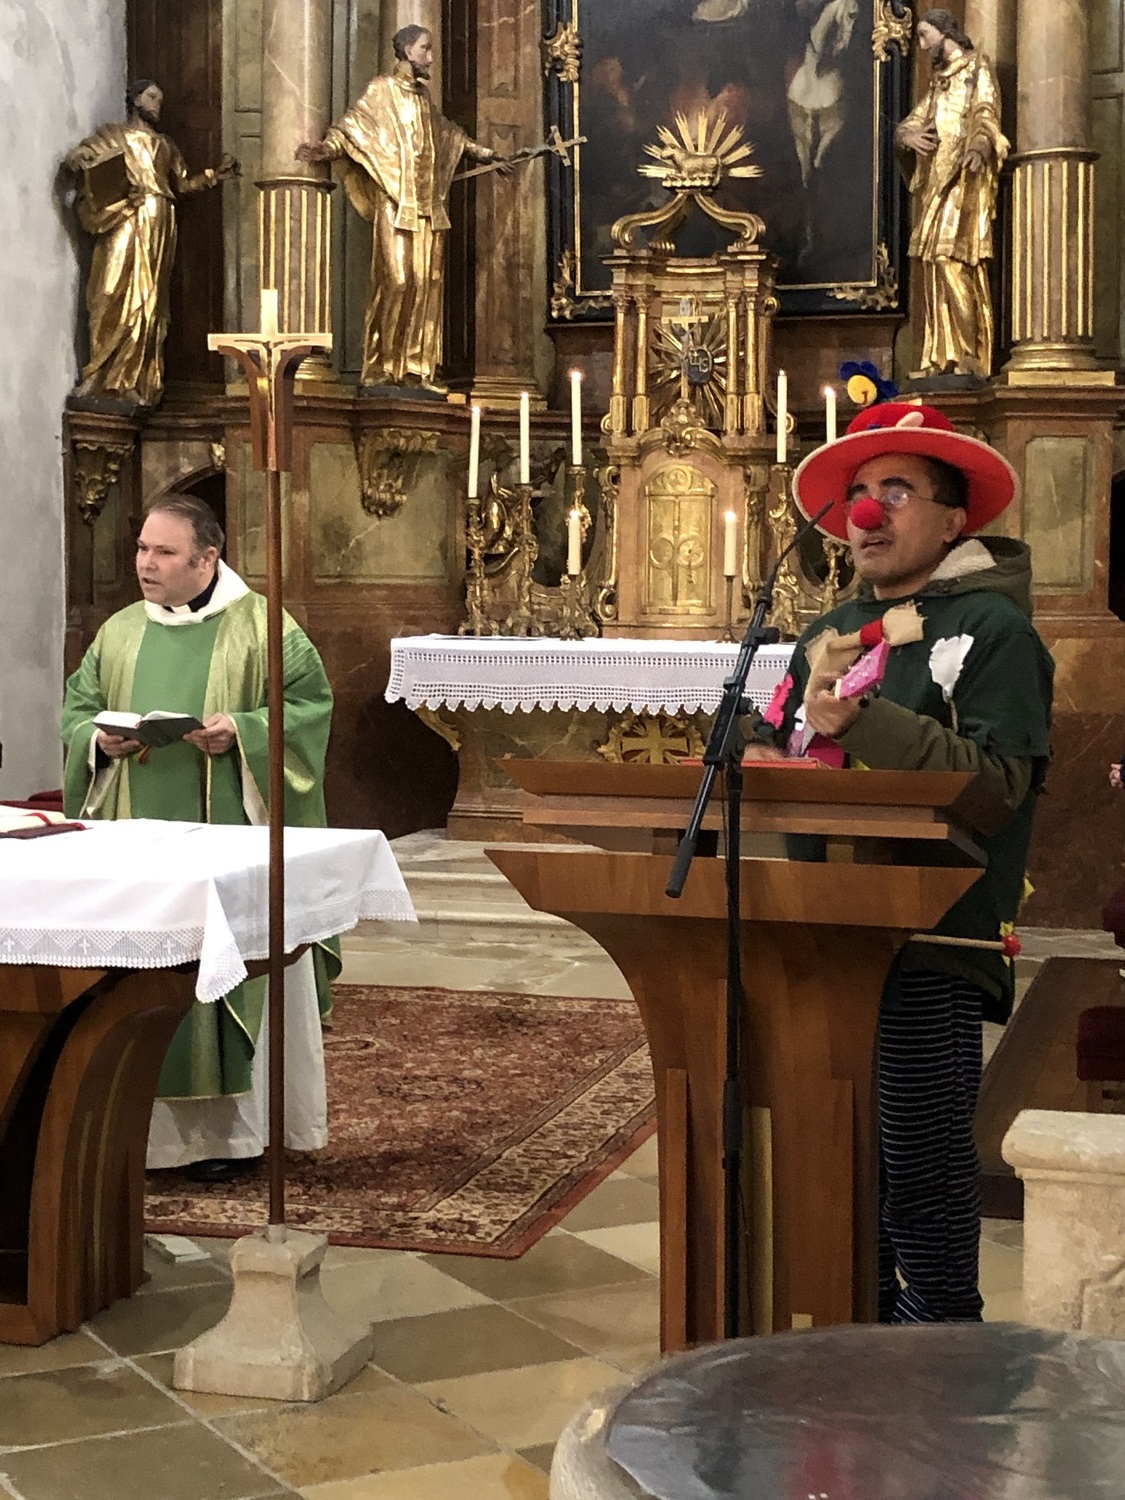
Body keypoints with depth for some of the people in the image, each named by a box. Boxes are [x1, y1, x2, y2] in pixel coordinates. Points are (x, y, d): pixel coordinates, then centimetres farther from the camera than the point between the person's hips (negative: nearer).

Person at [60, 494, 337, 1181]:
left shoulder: (259, 627, -1)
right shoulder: (120, 632, 13)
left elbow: (310, 701, -4)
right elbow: (77, 706, 16)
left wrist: (241, 731, -18)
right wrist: (100, 740, -6)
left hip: (226, 834, -4)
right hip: (137, 835, 4)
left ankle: (233, 1126, 6)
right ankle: (154, 1121, 11)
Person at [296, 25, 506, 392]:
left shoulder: (422, 96, 19)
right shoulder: (382, 91, -1)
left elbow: (446, 131, 35)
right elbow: (354, 125, -12)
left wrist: (482, 151, 45)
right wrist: (326, 148, -31)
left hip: (427, 207, 7)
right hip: (396, 203, -7)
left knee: (428, 282, 2)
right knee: (397, 280, -13)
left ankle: (416, 367, 4)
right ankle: (381, 367, -6)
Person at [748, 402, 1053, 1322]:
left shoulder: (991, 626, -4)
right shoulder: (831, 634, 20)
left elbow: (998, 780, -17)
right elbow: (772, 745, 17)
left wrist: (860, 722, -23)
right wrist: (757, 763, -6)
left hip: (930, 940, -7)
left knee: (922, 1153, -5)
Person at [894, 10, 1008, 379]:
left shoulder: (978, 69, 2)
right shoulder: (938, 81, 24)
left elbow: (986, 114, -14)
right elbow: (907, 125, 21)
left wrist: (979, 145, -35)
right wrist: (908, 135, -4)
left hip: (963, 180, -8)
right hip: (934, 183, 8)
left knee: (953, 262, -17)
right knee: (934, 266, 2)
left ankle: (970, 356, -19)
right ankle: (942, 357, 3)